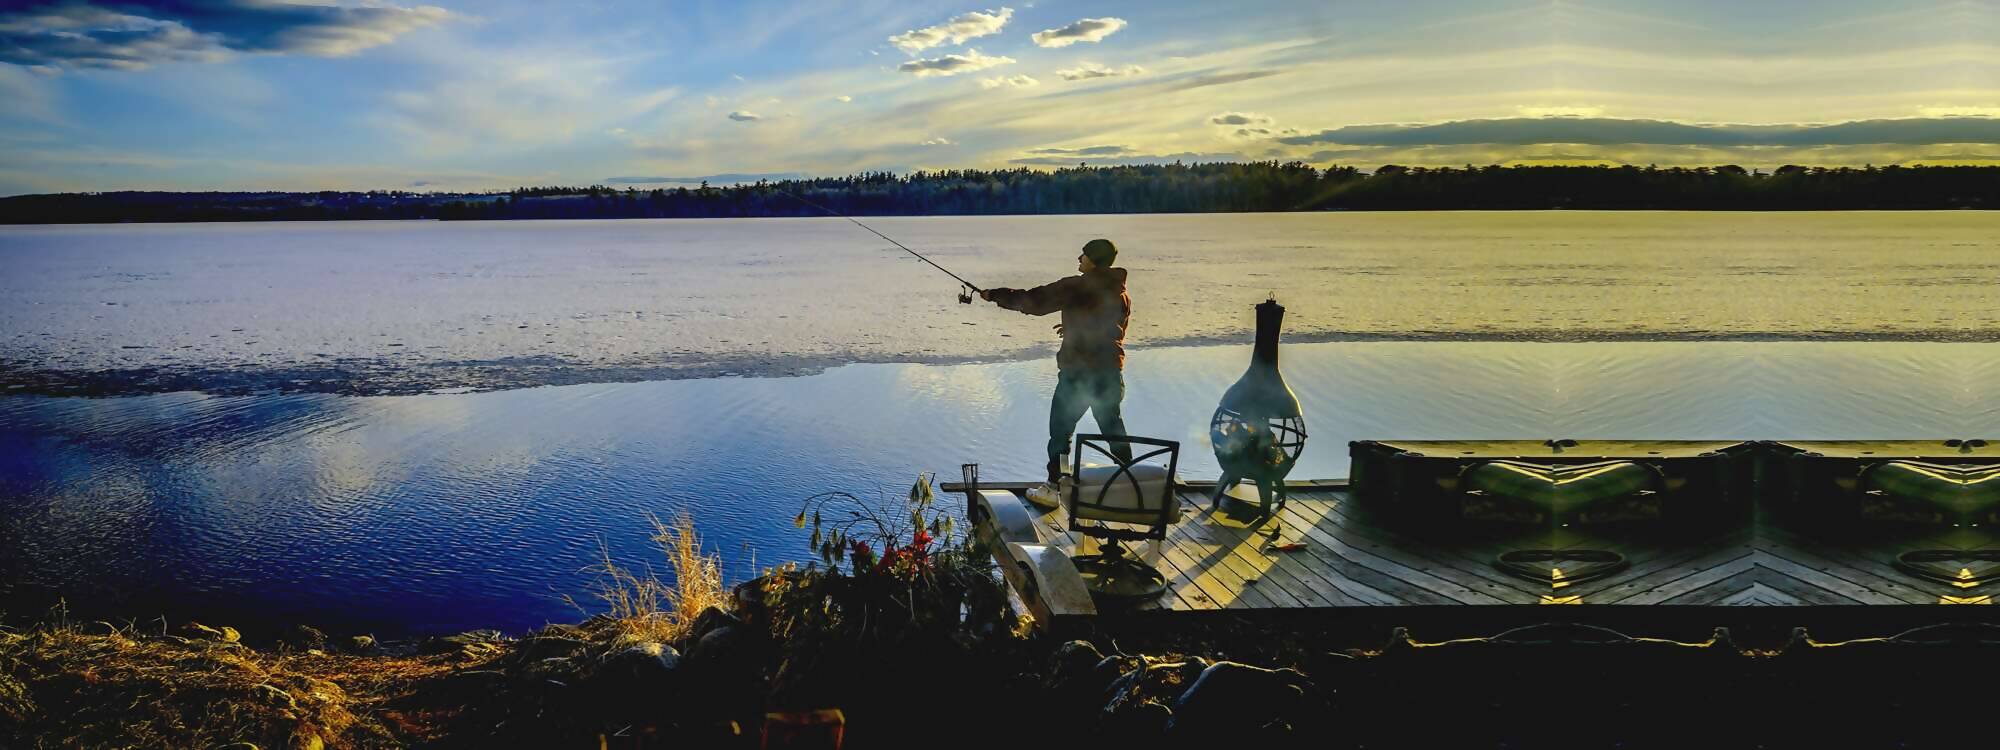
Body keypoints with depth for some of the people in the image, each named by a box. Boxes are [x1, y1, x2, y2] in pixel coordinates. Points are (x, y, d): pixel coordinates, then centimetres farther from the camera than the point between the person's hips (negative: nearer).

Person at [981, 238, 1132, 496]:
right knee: (1113, 428, 17)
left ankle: (1055, 483, 8)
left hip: (1077, 371, -6)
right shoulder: (1122, 294, 7)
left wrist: (995, 295, -3)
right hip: (1111, 372, 6)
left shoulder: (1076, 287, -12)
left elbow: (1033, 301, -13)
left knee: (1061, 428, 6)